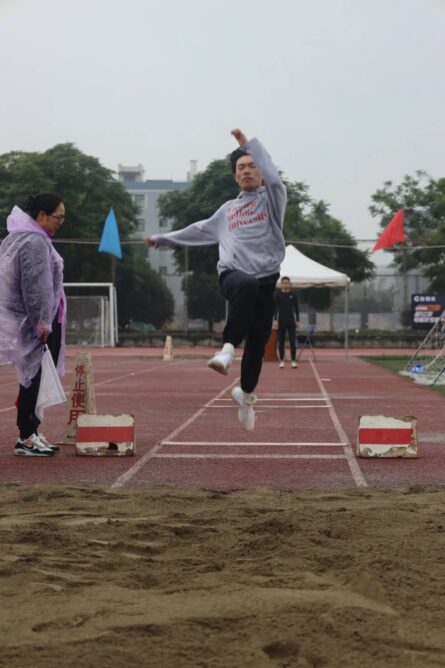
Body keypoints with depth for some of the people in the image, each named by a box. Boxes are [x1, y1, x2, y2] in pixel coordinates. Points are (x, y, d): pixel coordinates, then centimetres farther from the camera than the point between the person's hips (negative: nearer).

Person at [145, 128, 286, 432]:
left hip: (265, 280, 0)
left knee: (257, 343, 3)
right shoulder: (228, 210, 24)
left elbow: (273, 176, -11)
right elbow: (200, 230, 37)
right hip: (232, 274, 1)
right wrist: (163, 238, 42)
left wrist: (249, 143, -9)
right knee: (247, 285, -39)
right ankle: (228, 349, -47)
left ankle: (246, 394, 29)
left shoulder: (271, 199, 12)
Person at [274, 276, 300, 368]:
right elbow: (275, 308, 1)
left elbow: (296, 308, 8)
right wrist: (275, 320, -7)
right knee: (281, 342, 2)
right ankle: (282, 361, 7)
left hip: (291, 321, 1)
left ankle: (294, 360, -1)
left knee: (293, 341, -4)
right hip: (281, 321, -1)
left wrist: (297, 320, 3)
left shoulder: (293, 295, 5)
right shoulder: (278, 295, 2)